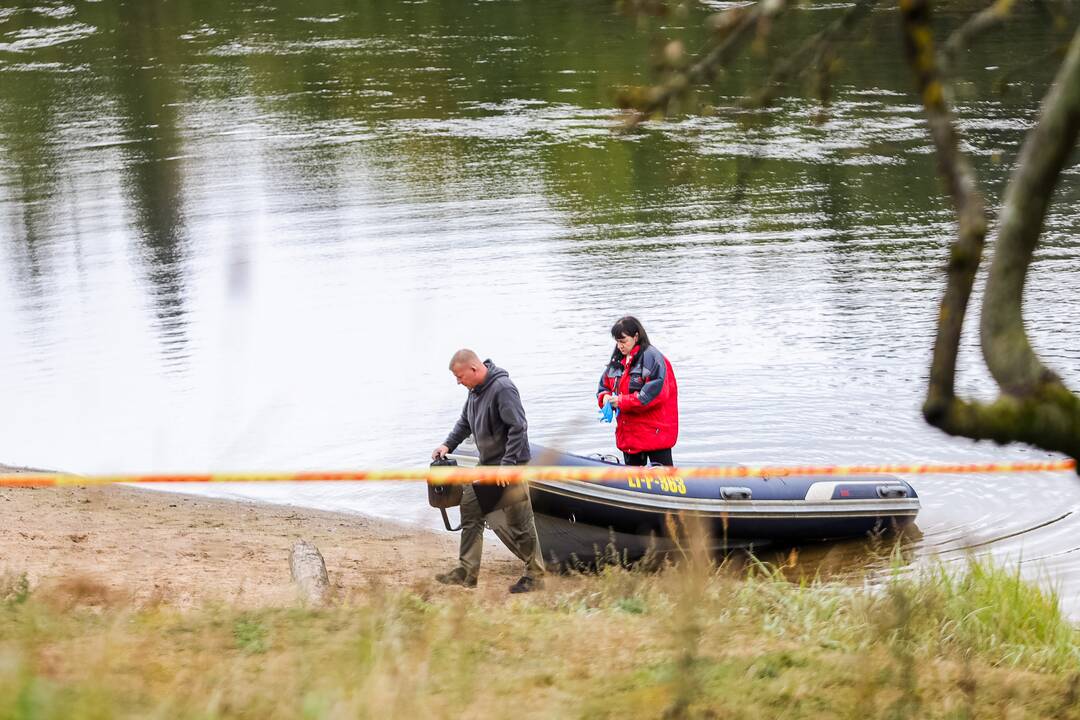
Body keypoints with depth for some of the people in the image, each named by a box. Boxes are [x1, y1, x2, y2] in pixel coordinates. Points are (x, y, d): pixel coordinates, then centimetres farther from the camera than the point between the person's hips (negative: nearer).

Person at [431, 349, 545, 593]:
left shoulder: (503, 389, -21)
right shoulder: (475, 390, 8)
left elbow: (518, 428, -24)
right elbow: (465, 423, 22)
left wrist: (508, 465, -24)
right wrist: (448, 445, 8)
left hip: (510, 465, -9)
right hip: (487, 464, 9)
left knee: (519, 522, -2)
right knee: (470, 511, 7)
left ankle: (535, 575, 9)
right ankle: (467, 571, 13)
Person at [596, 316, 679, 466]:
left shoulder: (651, 357, -13)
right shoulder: (617, 361, 12)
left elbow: (655, 392, -22)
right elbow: (604, 385, 20)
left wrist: (623, 401, -20)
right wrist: (605, 398, -5)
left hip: (654, 433, -8)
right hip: (629, 434, 8)